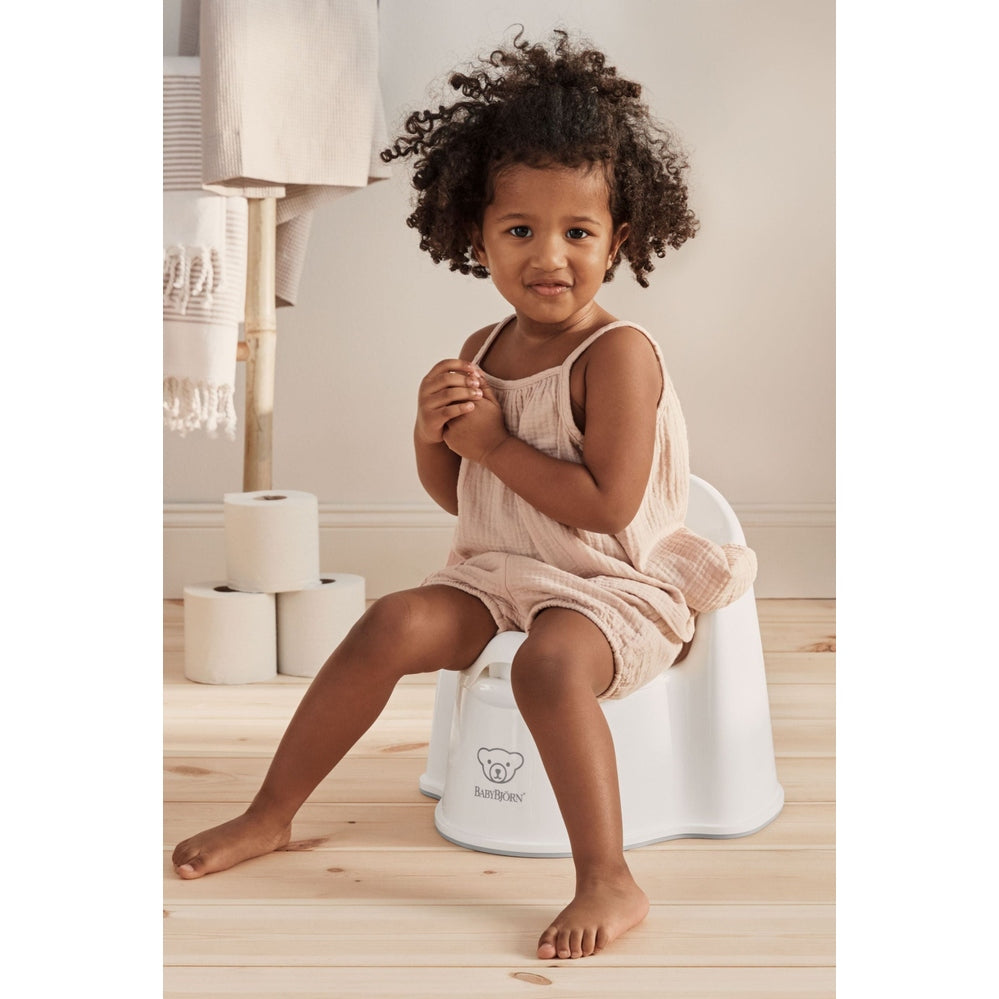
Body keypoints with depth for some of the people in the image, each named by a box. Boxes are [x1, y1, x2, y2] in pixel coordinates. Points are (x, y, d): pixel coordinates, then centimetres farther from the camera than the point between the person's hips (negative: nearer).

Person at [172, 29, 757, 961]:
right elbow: (456, 497, 14)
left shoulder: (619, 355, -17)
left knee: (550, 662, -35)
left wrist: (492, 441, -19)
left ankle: (610, 882, -26)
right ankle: (270, 814, 3)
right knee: (391, 625, -11)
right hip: (496, 572, 7)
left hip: (611, 586, -6)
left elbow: (608, 507, -24)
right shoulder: (484, 349, 5)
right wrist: (433, 435, -9)